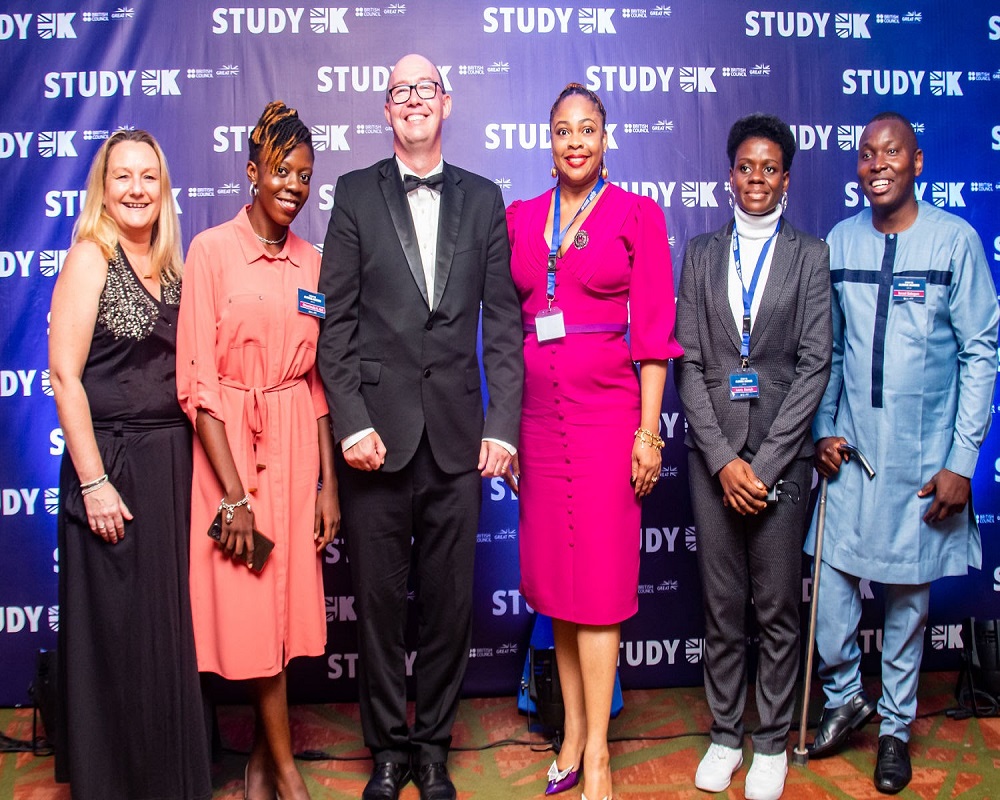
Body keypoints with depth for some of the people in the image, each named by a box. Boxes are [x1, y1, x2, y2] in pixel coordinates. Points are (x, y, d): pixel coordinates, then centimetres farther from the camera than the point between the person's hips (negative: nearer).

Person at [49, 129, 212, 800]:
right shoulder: (90, 257, -7)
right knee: (118, 632, 4)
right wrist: (93, 482, -16)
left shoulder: (170, 266, 11)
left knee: (170, 627, 14)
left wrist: (184, 459, 6)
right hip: (112, 461, -6)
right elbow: (65, 374, -12)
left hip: (173, 461, 6)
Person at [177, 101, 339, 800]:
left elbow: (318, 378, 9)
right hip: (230, 445, -4)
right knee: (251, 608, 1)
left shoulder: (312, 263, 8)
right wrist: (233, 493, -15)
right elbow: (197, 379, -10)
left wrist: (328, 481, 4)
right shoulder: (212, 250, -6)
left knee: (288, 604, 8)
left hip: (298, 446, 4)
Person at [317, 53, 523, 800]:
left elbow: (503, 321, 6)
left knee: (450, 601, 8)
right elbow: (337, 320, 1)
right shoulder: (356, 194, 6)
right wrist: (351, 423, -9)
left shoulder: (483, 199, 10)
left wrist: (502, 424, -2)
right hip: (377, 434, -1)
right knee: (379, 602, 8)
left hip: (457, 436, 1)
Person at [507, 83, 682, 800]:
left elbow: (654, 330, -3)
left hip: (608, 413, -4)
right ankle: (573, 733, 24)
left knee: (598, 579, -2)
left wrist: (649, 431, -8)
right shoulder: (519, 219, 11)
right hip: (540, 414, 4)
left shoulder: (638, 215, 1)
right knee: (554, 575, 9)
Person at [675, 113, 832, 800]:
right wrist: (722, 459, -8)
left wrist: (763, 462, -10)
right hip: (712, 454, 2)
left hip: (782, 454, -1)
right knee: (721, 606, 10)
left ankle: (772, 742, 23)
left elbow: (814, 366, -4)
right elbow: (688, 363, 2)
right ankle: (725, 734, 26)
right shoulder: (701, 254, 8)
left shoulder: (811, 255, 3)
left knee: (778, 609, 7)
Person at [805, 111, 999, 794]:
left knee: (909, 592, 9)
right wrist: (823, 430, 2)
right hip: (850, 449, 2)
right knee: (832, 578, 1)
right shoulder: (839, 242, 3)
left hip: (923, 455, -2)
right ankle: (845, 696, 28)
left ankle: (896, 724, 28)